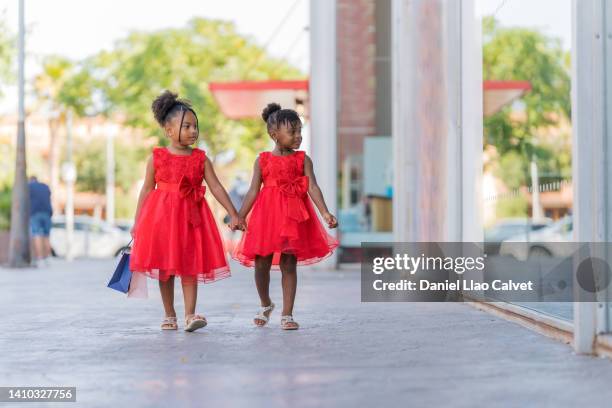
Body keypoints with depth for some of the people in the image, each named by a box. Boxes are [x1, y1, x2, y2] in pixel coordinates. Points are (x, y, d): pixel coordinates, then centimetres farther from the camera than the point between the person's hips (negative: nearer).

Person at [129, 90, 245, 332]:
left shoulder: (201, 159, 2)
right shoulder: (156, 158, -1)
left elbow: (216, 187, 0)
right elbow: (147, 189, 4)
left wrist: (233, 214, -6)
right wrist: (137, 221, 4)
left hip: (191, 216, 1)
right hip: (162, 215, 0)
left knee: (190, 266, -3)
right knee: (165, 267, 7)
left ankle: (190, 315, -5)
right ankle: (169, 316, 17)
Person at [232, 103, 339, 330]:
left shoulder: (302, 160, 2)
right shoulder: (262, 160, 2)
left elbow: (312, 187, -7)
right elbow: (253, 191, 2)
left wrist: (325, 212, -19)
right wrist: (240, 217, -4)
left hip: (293, 215, 0)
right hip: (267, 215, 0)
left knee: (289, 265, 1)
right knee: (261, 264, 5)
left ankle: (287, 315, 8)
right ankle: (265, 305, 30)